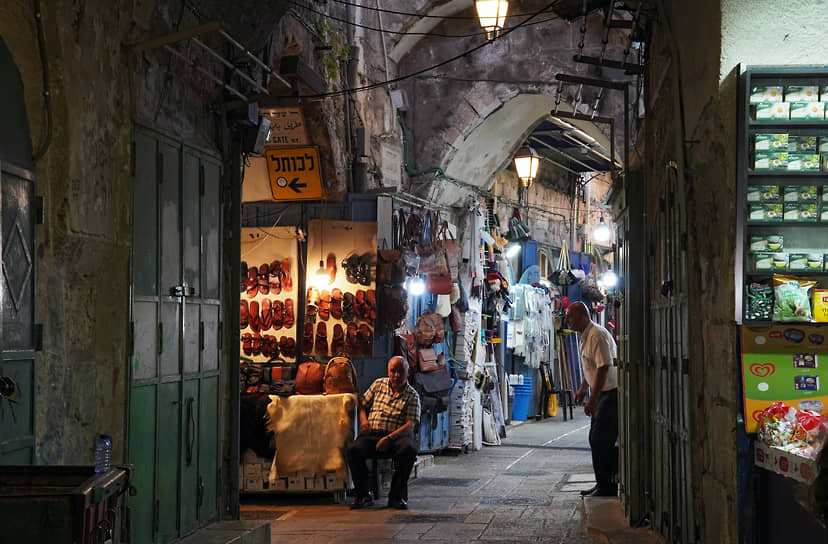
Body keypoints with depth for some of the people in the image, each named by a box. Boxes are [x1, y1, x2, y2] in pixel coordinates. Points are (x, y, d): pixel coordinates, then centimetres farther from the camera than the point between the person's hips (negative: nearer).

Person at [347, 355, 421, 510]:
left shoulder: (412, 396, 6)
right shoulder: (378, 384, 17)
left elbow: (410, 425, -5)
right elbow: (363, 404, 24)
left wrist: (389, 438, -19)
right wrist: (363, 419, 1)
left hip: (397, 436, -2)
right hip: (372, 434, 2)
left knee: (409, 449, -37)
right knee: (354, 450, -30)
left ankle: (396, 496, -23)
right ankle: (364, 495, -14)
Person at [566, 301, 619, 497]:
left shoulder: (597, 335, -19)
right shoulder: (586, 335, 14)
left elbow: (604, 368, -25)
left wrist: (592, 400, -24)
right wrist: (582, 389, 24)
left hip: (611, 394, -11)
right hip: (603, 393, 11)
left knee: (601, 441, -10)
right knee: (597, 439, 13)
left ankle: (605, 487, -5)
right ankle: (603, 485, 21)